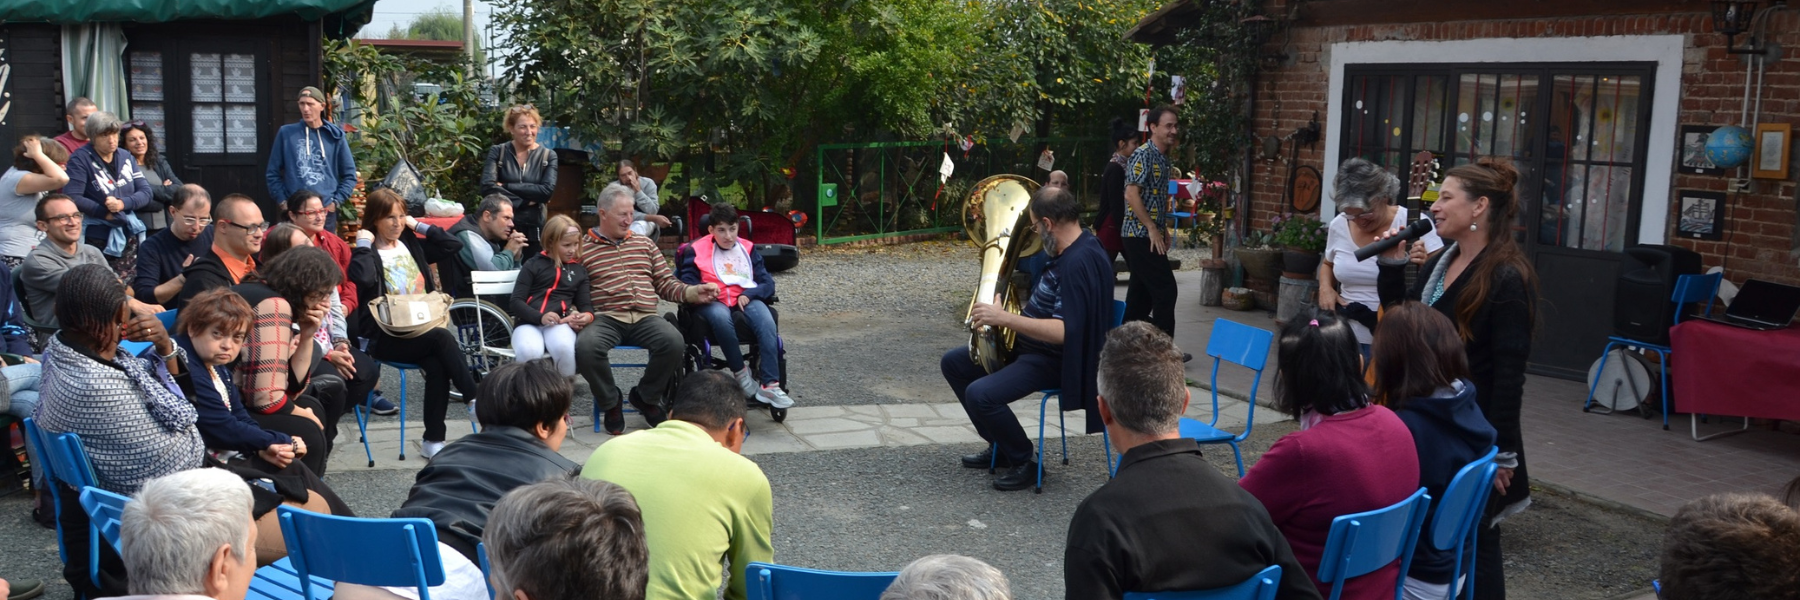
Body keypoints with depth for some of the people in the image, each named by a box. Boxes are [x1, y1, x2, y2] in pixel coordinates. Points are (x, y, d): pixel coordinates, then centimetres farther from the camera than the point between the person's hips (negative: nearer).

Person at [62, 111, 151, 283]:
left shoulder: (125, 156, 10)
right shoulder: (80, 159, -6)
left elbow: (146, 192, 4)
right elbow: (72, 197, -16)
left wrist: (122, 204, -14)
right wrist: (106, 213, -16)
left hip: (130, 235, 4)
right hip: (99, 239, -4)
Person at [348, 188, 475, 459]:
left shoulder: (411, 244, 16)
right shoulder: (369, 252, -2)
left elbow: (454, 245, 11)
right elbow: (362, 276, -25)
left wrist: (419, 226, 9)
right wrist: (363, 243, -13)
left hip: (422, 330, 5)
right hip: (386, 338, -5)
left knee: (438, 367, -27)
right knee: (443, 338, -30)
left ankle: (433, 441, -20)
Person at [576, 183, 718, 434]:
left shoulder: (644, 243, 22)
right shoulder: (582, 249, 9)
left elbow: (666, 284, 20)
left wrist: (693, 293, 2)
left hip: (646, 317, 3)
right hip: (605, 318, -3)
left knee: (673, 341, -29)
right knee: (585, 346, -36)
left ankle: (646, 397, 1)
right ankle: (610, 402, -4)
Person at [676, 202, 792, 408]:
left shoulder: (747, 248, 17)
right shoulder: (696, 250, 11)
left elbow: (768, 283, 10)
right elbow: (686, 284, 4)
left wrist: (749, 294, -11)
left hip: (745, 299, 2)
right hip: (712, 302, -2)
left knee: (766, 320, -32)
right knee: (720, 316, -39)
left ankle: (769, 384, -37)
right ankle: (741, 373, -26)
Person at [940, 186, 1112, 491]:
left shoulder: (1080, 262, -25)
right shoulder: (1067, 251, 7)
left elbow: (1064, 331, -34)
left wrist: (1005, 318, -34)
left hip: (1055, 360, -11)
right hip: (1028, 344, 11)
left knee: (980, 394, -28)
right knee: (953, 362, 13)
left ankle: (1024, 463, -6)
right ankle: (999, 445, 20)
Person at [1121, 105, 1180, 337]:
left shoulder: (1164, 159, 15)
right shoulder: (1143, 154, -13)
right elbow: (1131, 194, -20)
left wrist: (1165, 229, 13)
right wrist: (1153, 229, -19)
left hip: (1151, 235, 9)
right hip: (1141, 235, -9)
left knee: (1142, 293, 10)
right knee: (1165, 289, -10)